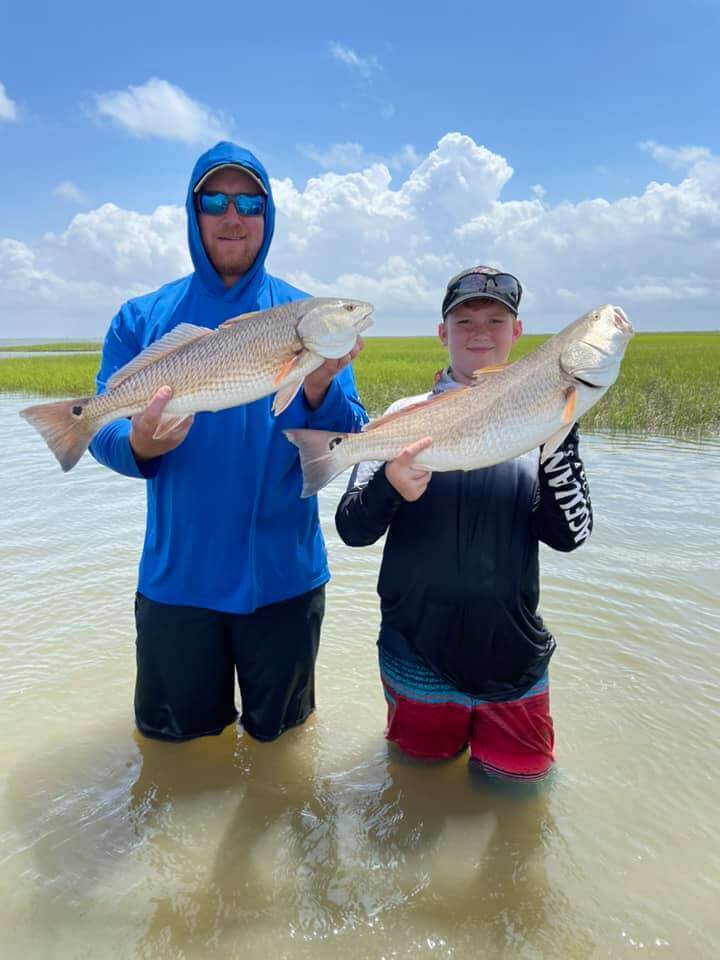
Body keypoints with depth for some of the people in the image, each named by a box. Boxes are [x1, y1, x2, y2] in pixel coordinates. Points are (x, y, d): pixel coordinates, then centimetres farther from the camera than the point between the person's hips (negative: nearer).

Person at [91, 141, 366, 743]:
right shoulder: (142, 319, 1)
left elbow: (350, 442, -7)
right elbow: (103, 435, -3)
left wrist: (319, 390, -26)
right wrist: (140, 445, -24)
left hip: (283, 575, 0)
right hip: (176, 575, 1)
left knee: (278, 732, 21)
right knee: (174, 736, 19)